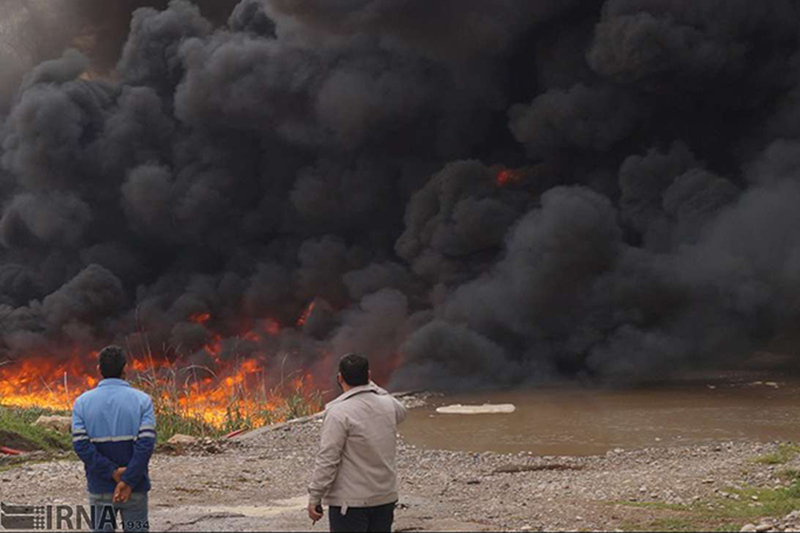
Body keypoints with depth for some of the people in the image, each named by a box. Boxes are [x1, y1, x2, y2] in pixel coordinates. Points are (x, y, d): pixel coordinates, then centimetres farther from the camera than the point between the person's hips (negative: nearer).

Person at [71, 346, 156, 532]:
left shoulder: (82, 402, 0)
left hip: (99, 489, 1)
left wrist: (113, 472, -11)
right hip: (135, 488, -1)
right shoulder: (142, 400, -4)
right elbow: (146, 443, -14)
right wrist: (128, 481, -15)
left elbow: (81, 445, -9)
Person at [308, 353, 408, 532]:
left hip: (350, 502, -6)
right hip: (385, 498, 6)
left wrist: (314, 498, -11)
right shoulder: (388, 405, 2)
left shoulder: (339, 412, -17)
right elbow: (401, 412, 29)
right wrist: (370, 385, 28)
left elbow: (327, 460, -18)